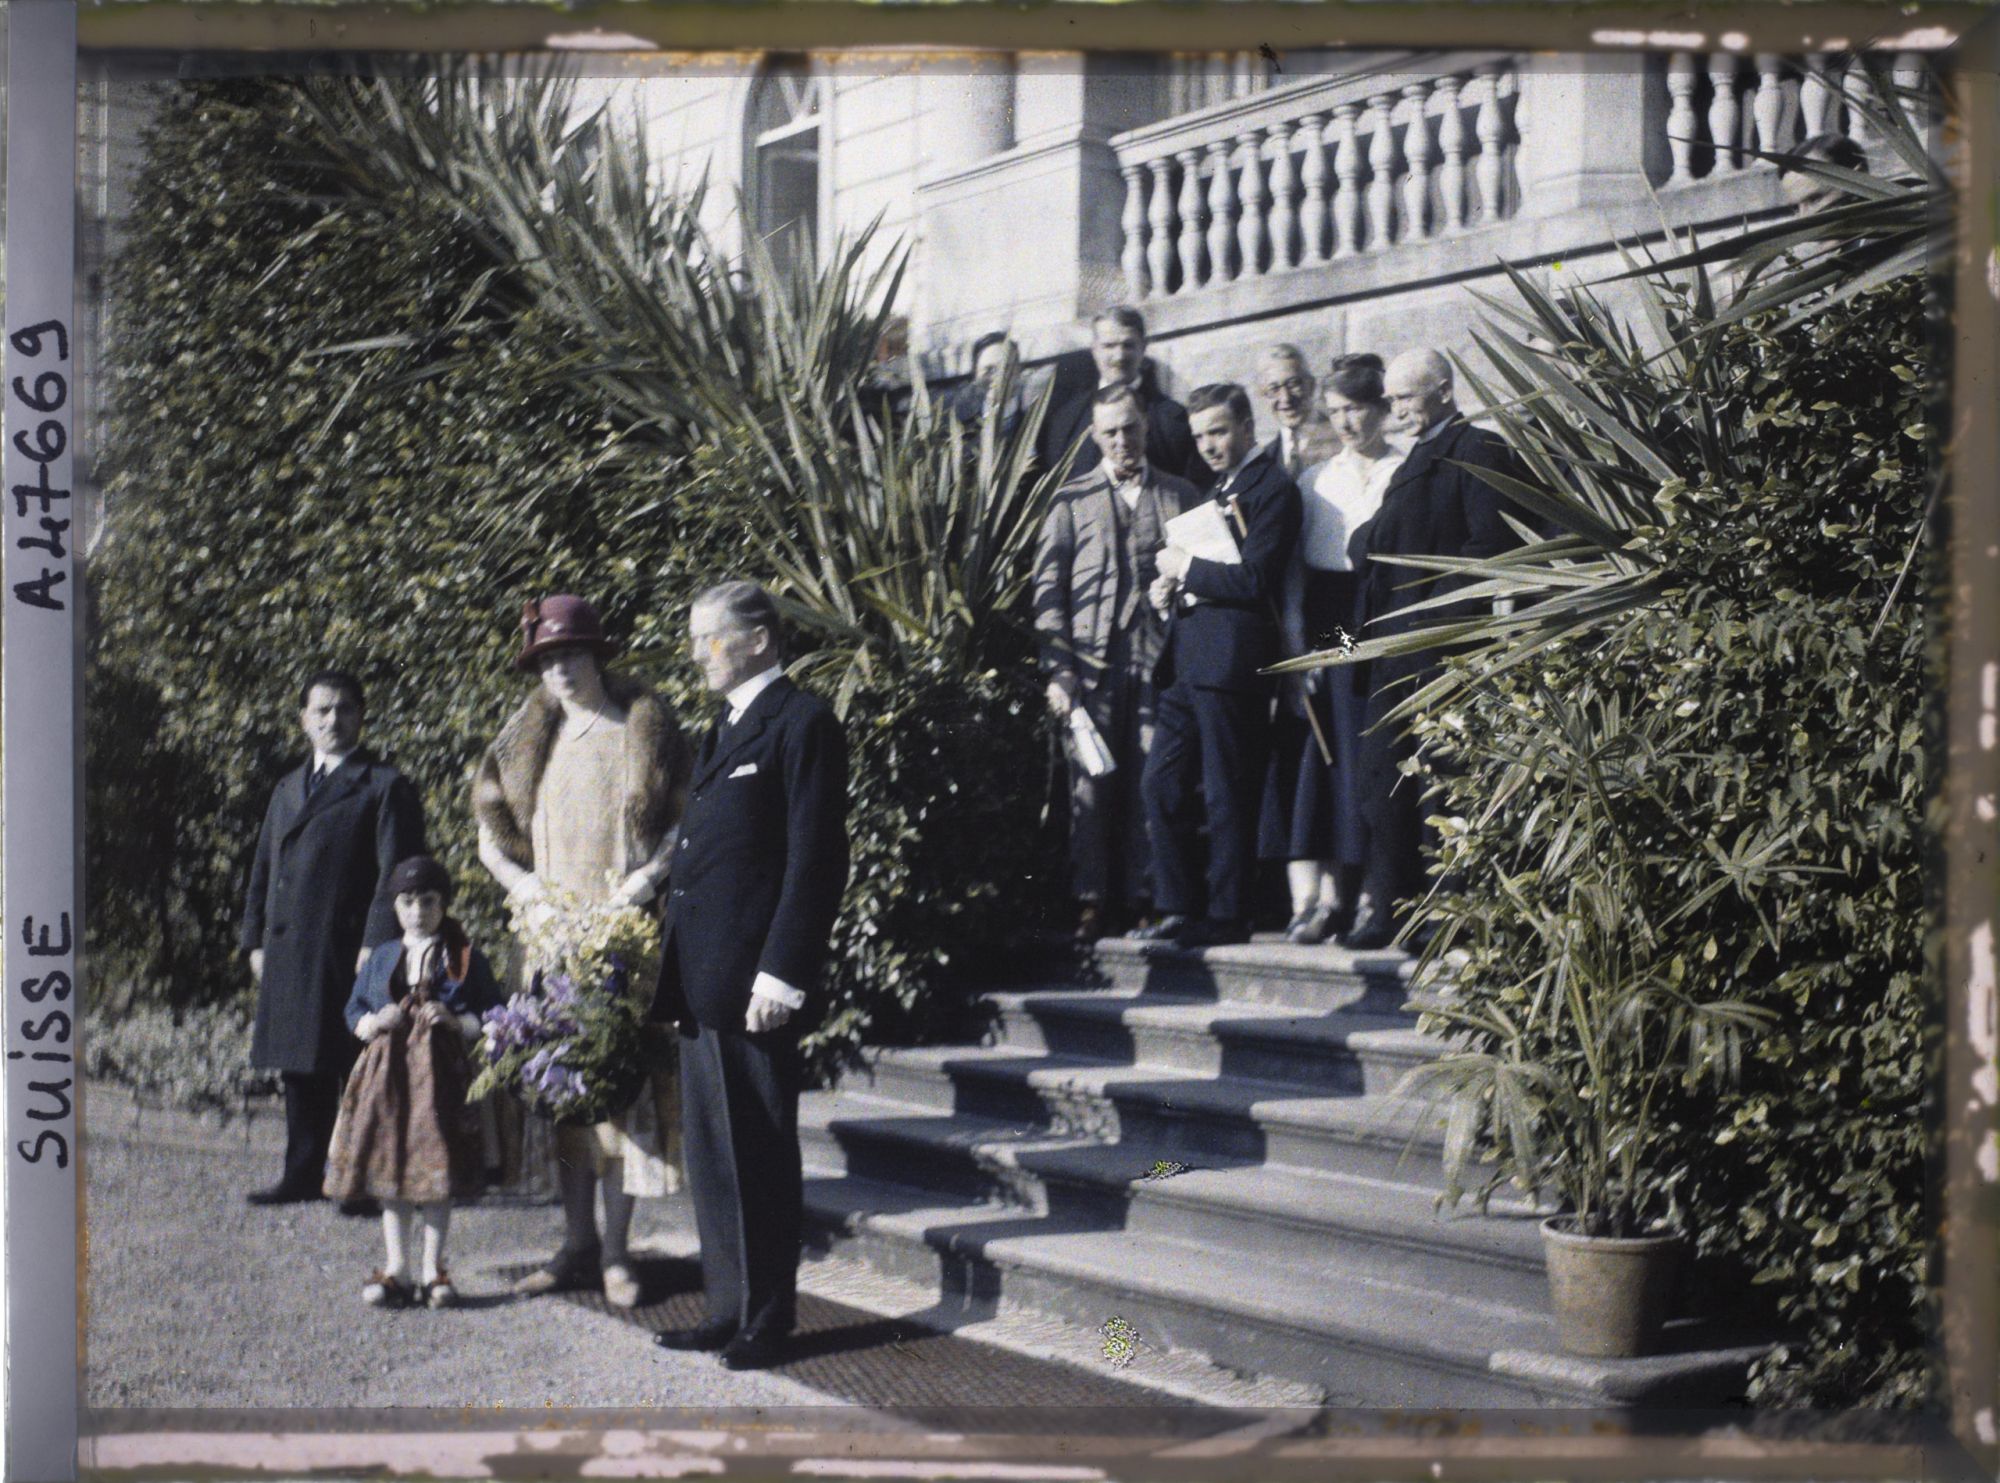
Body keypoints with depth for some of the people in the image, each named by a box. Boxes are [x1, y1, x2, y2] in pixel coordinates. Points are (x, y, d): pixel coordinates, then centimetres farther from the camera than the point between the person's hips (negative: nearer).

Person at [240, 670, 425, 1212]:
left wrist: (377, 943, -15)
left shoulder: (385, 786, 1)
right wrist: (256, 939, 15)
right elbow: (263, 869, 24)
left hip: (346, 950, -6)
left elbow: (397, 871, -7)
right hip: (287, 953, 6)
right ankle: (304, 1173, 18)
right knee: (300, 1068, 10)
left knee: (359, 1068, -5)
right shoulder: (288, 789, 22)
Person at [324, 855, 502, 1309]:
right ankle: (397, 1269, 11)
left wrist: (457, 1022, -14)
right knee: (388, 1169, 4)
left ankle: (433, 1269, 9)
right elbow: (354, 1010, 16)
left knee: (438, 1173, -1)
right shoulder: (382, 957, 13)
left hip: (441, 1072, -3)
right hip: (387, 1071, 3)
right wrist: (374, 1022, -5)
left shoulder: (465, 958, 4)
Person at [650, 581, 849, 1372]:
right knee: (711, 1151, 12)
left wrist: (781, 973, -19)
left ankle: (767, 1320, 6)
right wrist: (675, 972, 16)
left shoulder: (801, 723, -8)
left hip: (753, 980, -9)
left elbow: (816, 859, -14)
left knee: (758, 1151, -2)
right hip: (703, 981, 9)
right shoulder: (726, 729, 21)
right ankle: (731, 1308, 20)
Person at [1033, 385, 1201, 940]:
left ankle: (1141, 900, 2)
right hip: (1093, 661, -1)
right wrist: (1058, 670, -3)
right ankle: (1092, 902, 1)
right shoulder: (1072, 501, 11)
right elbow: (1048, 590, 6)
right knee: (1091, 782, -4)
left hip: (1161, 659, 1)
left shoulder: (1181, 497, 15)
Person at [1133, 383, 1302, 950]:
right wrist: (1173, 589, 9)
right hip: (1188, 663, 10)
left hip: (1230, 664, -9)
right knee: (1160, 787, 7)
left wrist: (1186, 567, -9)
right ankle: (1178, 909, 13)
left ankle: (1226, 917, 2)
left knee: (1226, 797, -4)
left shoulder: (1272, 489, -8)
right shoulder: (1219, 490, 23)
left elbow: (1254, 579, -19)